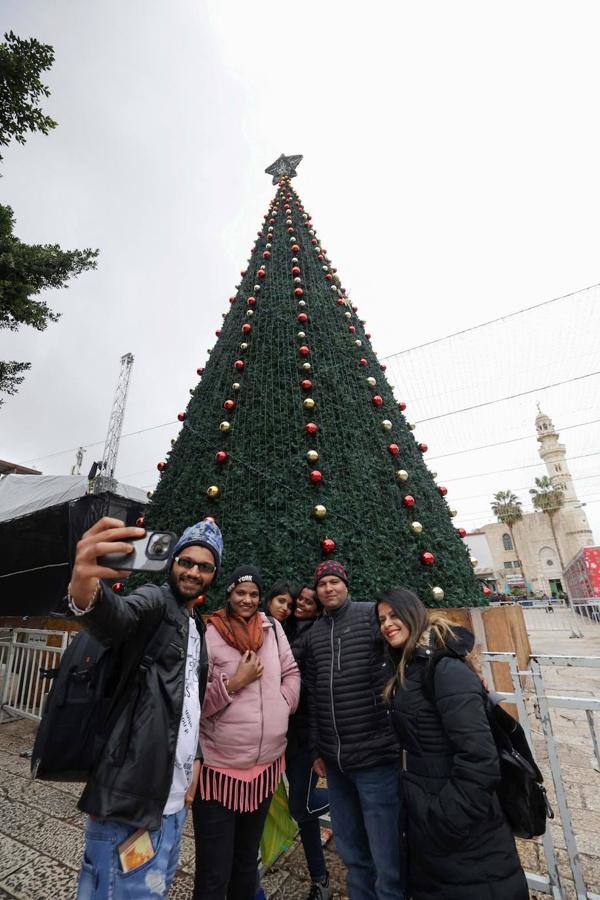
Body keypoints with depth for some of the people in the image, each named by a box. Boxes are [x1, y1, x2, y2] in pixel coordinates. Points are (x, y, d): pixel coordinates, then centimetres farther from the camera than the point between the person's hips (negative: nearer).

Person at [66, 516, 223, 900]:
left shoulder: (197, 626, 12)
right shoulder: (156, 600, -12)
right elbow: (118, 617, -37)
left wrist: (195, 759, 12)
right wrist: (85, 592, -58)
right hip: (134, 792, -8)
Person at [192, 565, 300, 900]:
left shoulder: (273, 629, -2)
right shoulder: (208, 635, -16)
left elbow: (292, 673, 7)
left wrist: (282, 705, -7)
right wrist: (234, 683, -21)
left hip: (266, 764, 5)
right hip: (219, 768, -5)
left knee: (248, 861, 27)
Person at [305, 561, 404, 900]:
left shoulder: (372, 615, -8)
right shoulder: (314, 634, 7)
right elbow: (313, 695, 12)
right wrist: (317, 749, 14)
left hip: (376, 756, -5)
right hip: (335, 760, 5)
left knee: (387, 862, 4)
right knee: (353, 855, 18)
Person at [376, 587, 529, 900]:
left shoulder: (446, 669, -25)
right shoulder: (408, 669, 4)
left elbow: (480, 760, -29)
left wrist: (446, 822, -22)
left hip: (462, 835, -8)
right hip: (423, 816, 8)